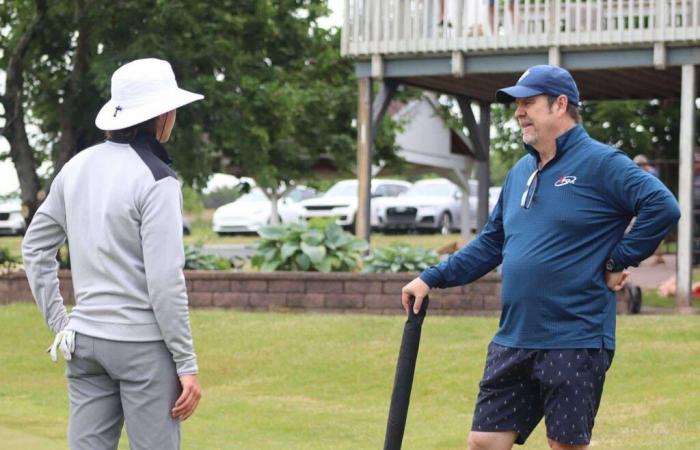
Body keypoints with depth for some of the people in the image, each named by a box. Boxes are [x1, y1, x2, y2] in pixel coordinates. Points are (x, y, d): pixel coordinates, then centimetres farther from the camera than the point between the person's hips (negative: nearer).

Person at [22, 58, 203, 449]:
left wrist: (58, 321, 17)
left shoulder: (77, 167, 8)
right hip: (142, 343, -7)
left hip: (84, 339, 7)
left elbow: (36, 247, 15)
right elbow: (165, 281, -17)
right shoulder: (155, 180, -14)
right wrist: (187, 365, -11)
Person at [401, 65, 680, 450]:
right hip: (513, 341, 7)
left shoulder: (600, 164, -8)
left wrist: (617, 262, -14)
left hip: (575, 342, -7)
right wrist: (432, 279, 18)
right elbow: (491, 243, 23)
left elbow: (663, 208, -19)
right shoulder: (520, 171, 15)